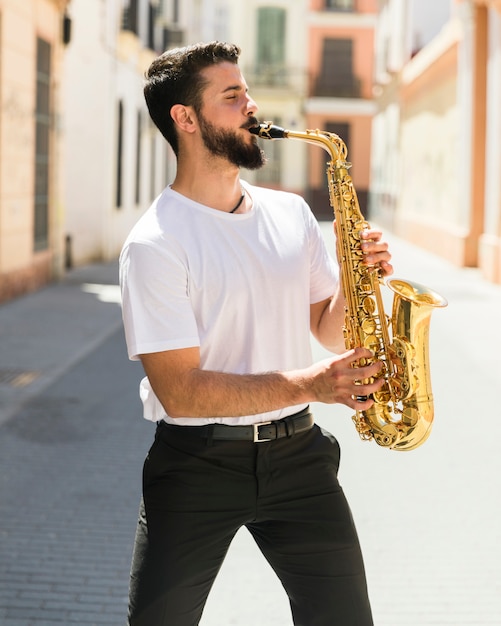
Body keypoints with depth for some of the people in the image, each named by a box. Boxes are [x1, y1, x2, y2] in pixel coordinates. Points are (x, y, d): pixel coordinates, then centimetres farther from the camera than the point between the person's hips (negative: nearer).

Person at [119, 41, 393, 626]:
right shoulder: (154, 243, -11)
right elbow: (180, 392, -17)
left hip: (297, 453, 4)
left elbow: (331, 334, 13)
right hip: (196, 464, -4)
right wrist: (306, 384, -24)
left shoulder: (291, 212, 7)